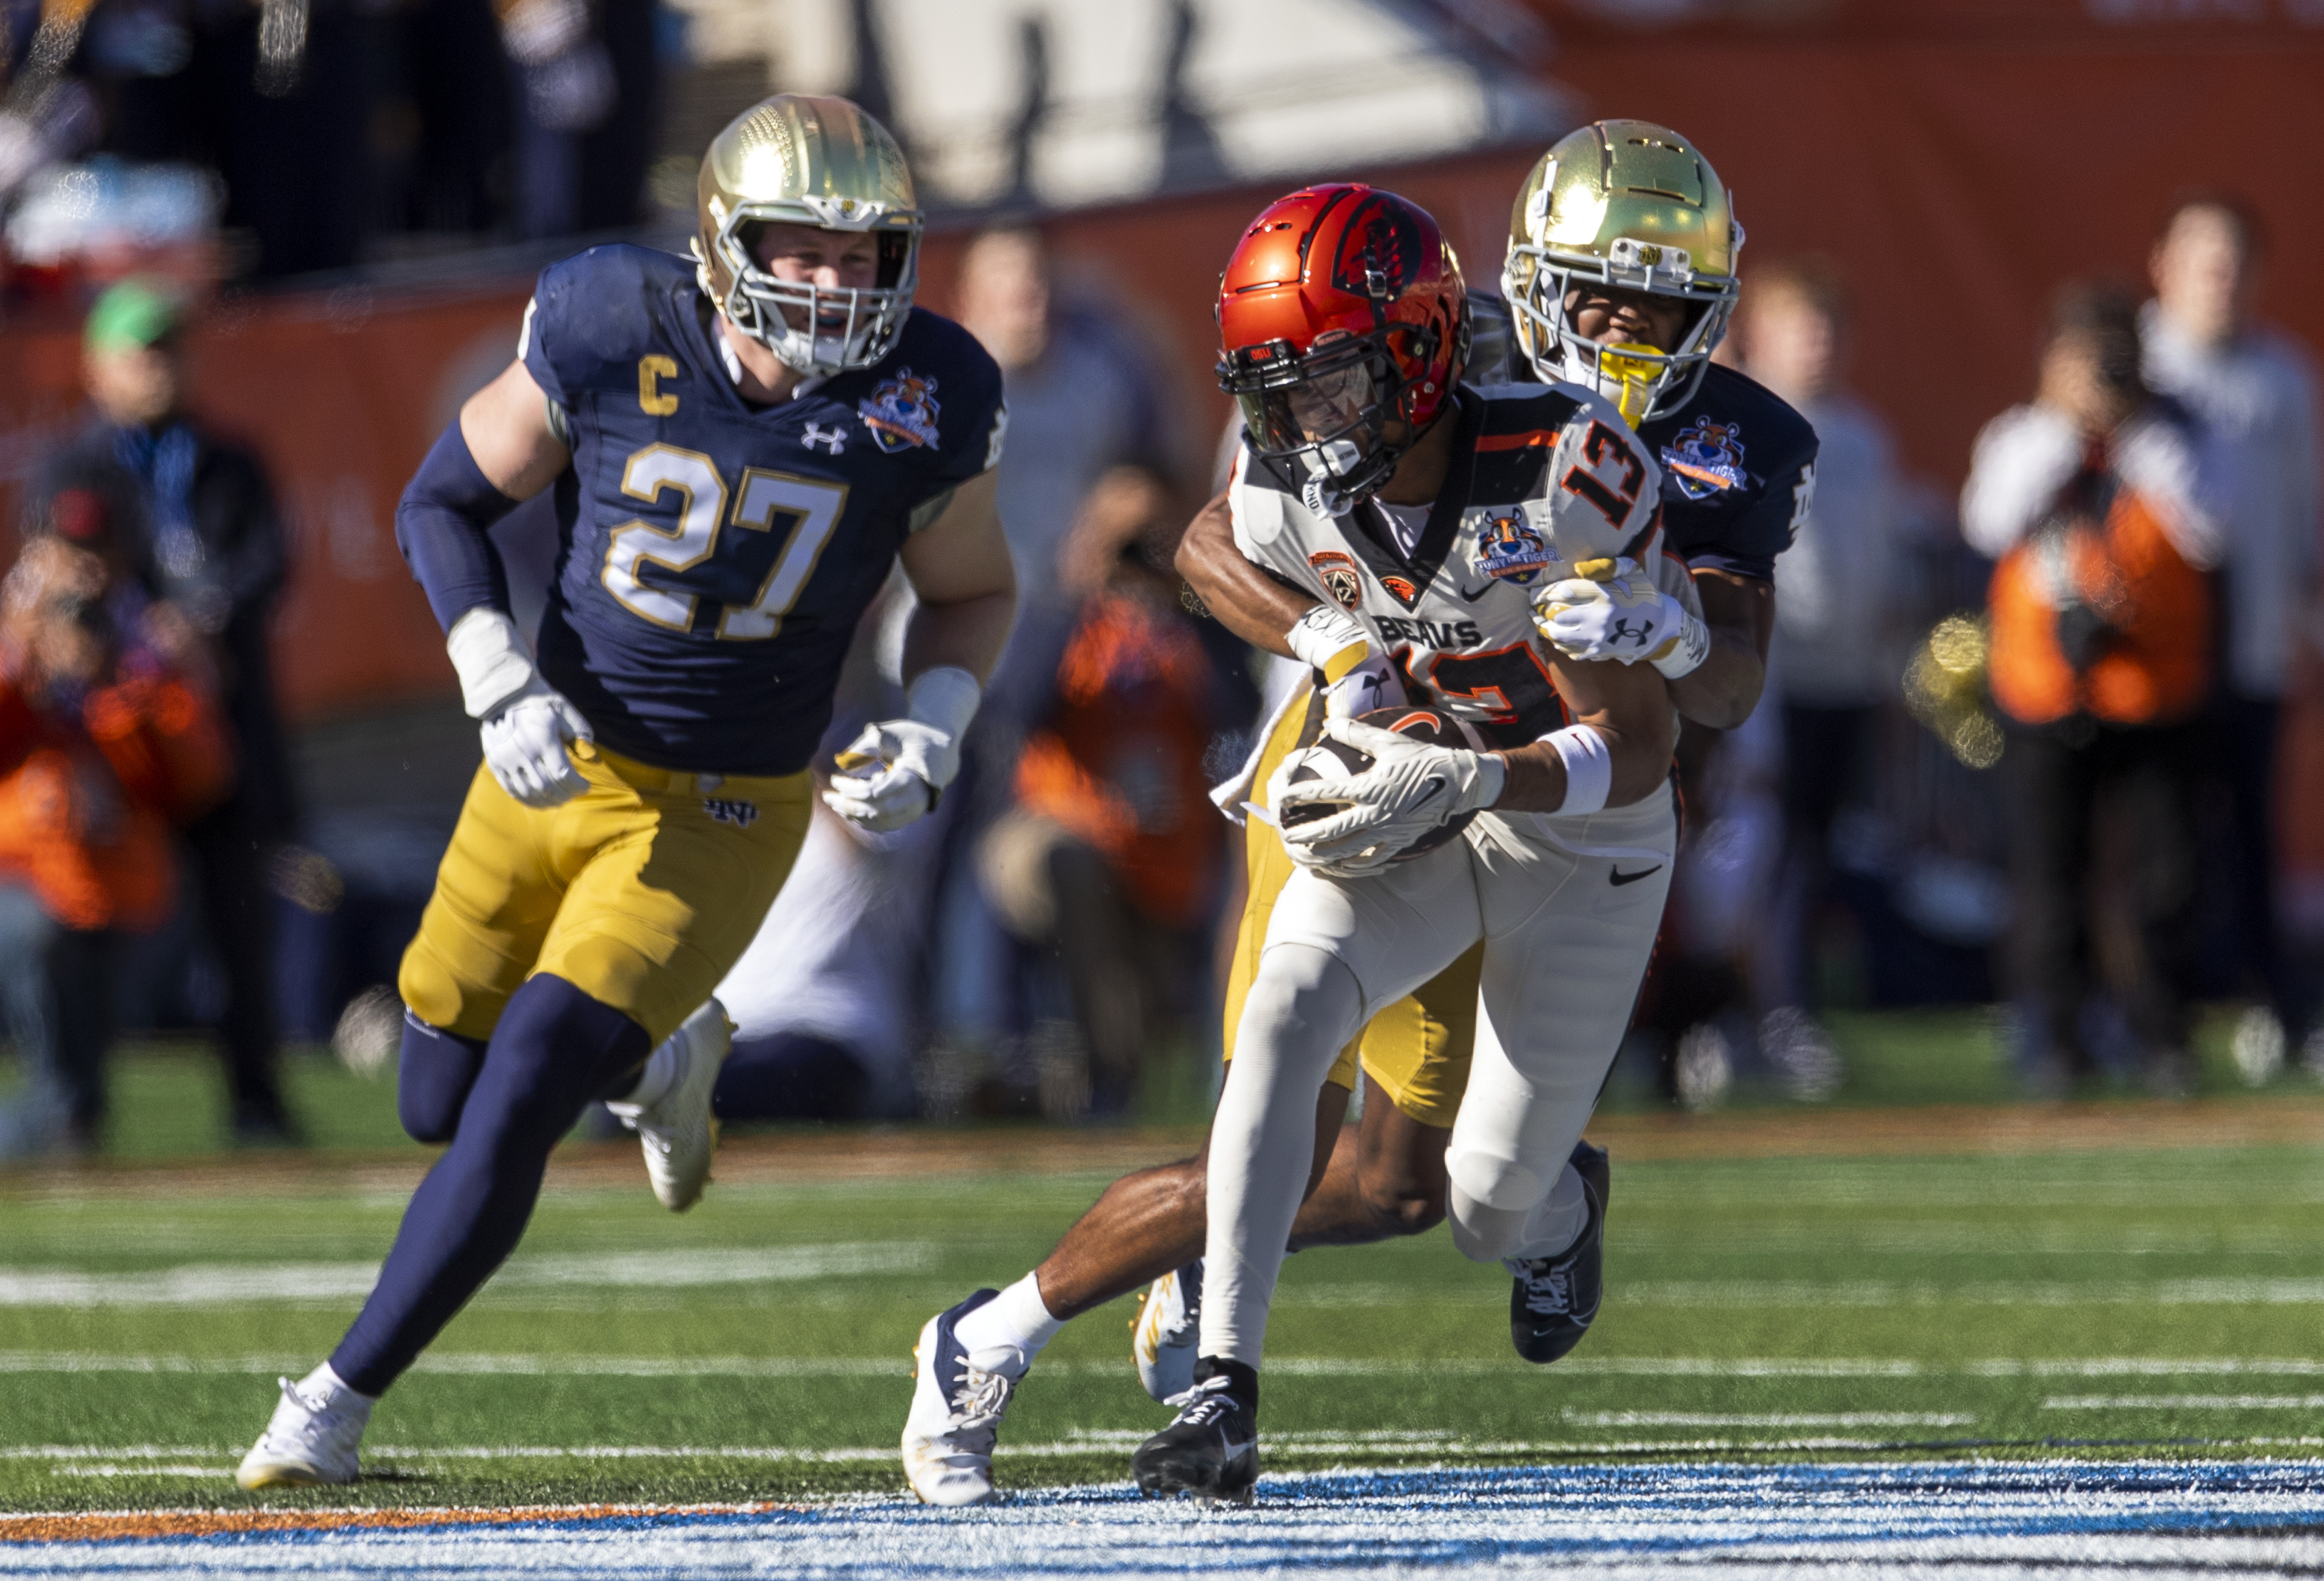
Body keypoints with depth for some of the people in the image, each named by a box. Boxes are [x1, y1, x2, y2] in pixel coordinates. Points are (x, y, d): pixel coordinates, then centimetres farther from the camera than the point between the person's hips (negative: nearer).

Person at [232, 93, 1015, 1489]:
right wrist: (500, 684, -17)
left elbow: (974, 593, 6)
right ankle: (661, 1056, 44)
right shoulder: (614, 336, -17)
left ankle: (342, 1401, -1)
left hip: (717, 821, -2)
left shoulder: (926, 404, -14)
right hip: (554, 770, 2)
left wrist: (937, 729, -14)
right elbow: (446, 501, -2)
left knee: (519, 1103, -15)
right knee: (442, 1104, 13)